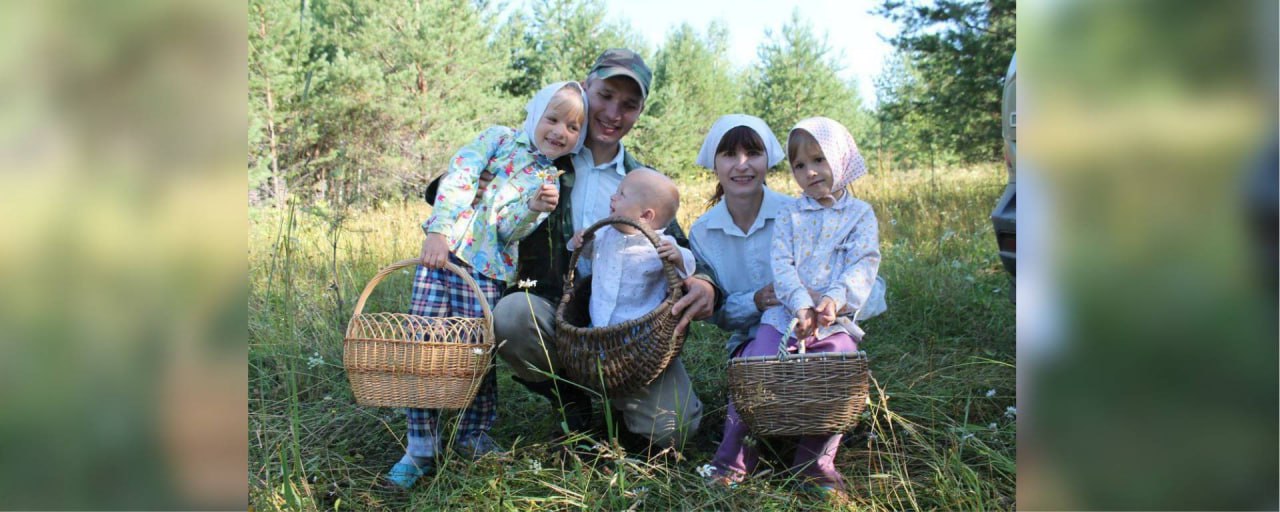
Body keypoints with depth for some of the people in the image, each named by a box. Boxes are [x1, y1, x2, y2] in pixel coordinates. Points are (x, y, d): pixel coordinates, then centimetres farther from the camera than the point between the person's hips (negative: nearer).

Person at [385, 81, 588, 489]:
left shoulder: (550, 181, 11)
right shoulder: (498, 138, 9)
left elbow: (509, 231, -1)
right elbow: (458, 178, -6)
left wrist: (535, 209, -21)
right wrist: (438, 232, -19)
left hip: (487, 272, 1)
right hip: (442, 252, 0)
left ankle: (473, 436, 20)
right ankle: (420, 447, 9)